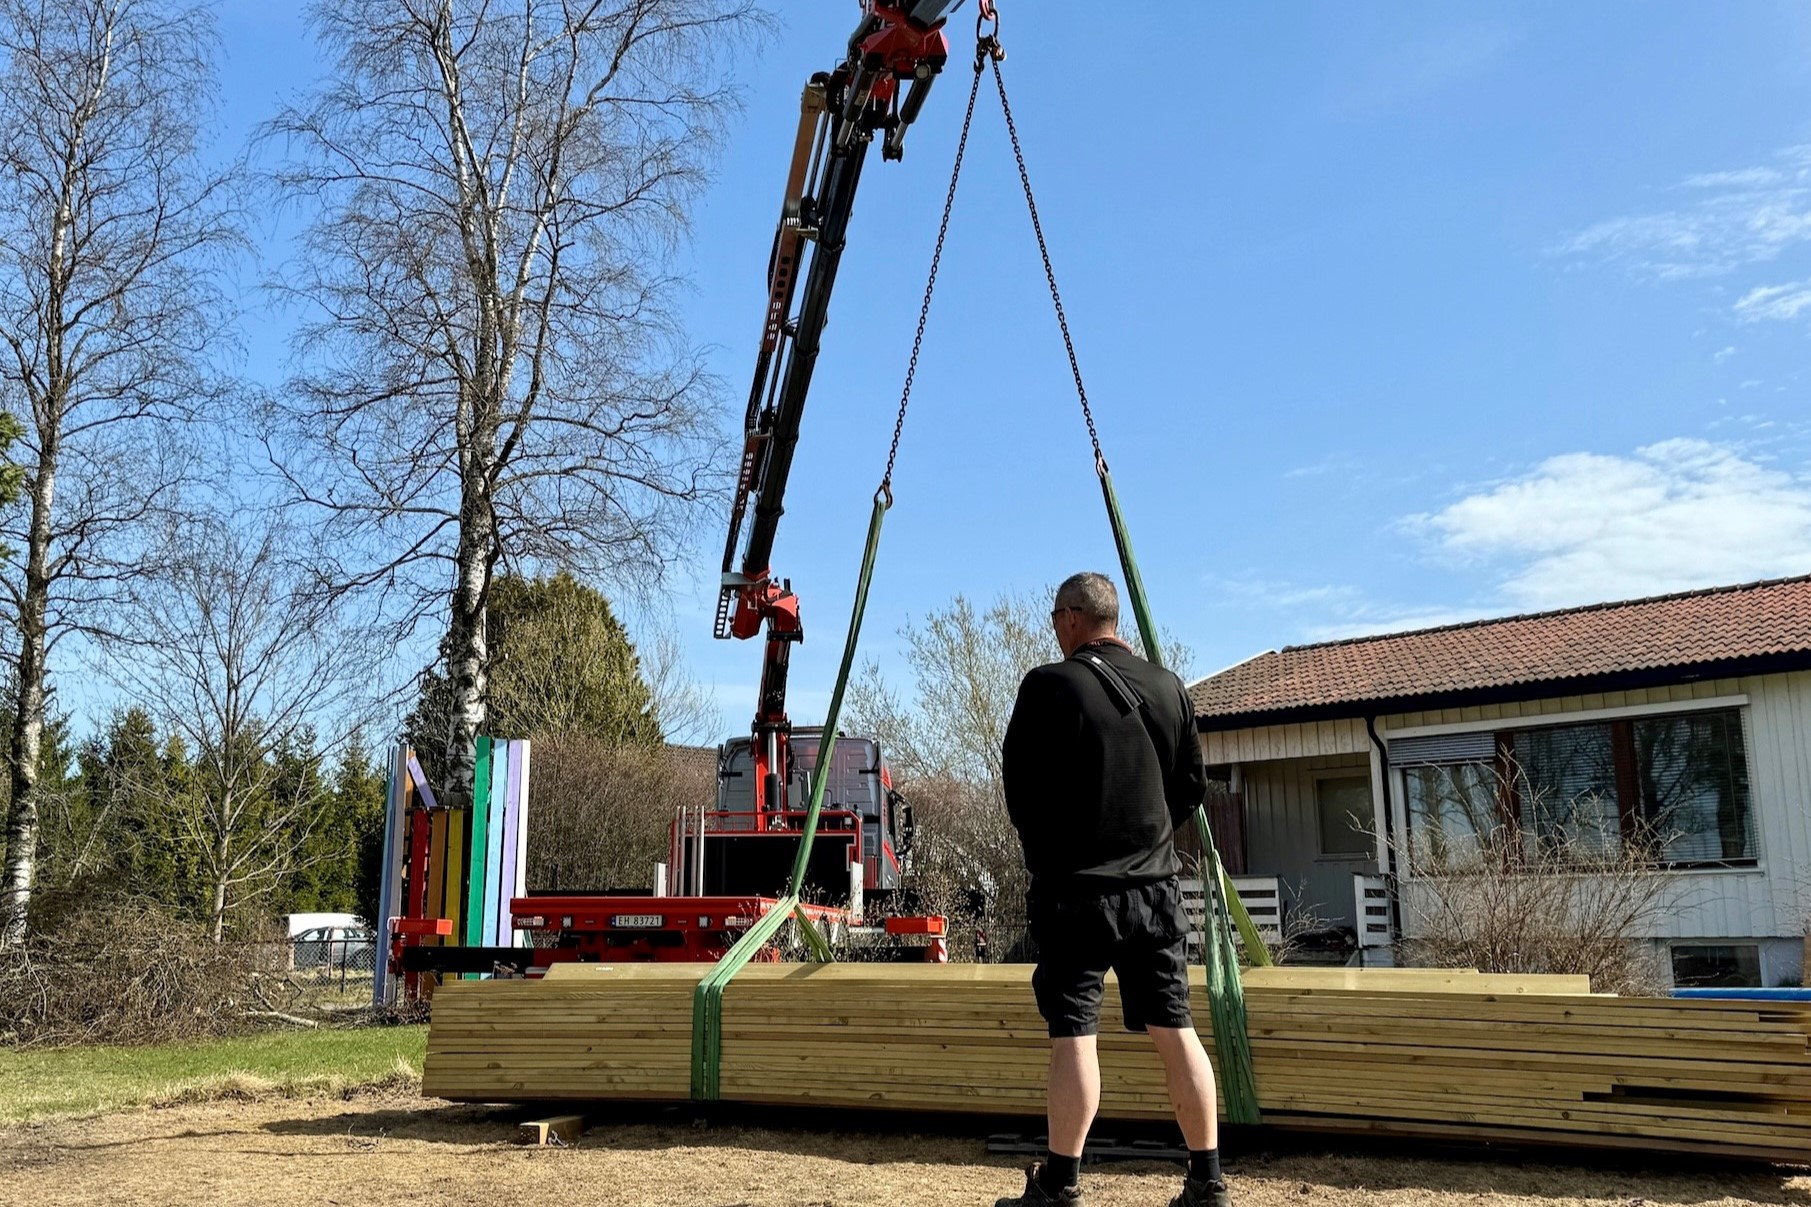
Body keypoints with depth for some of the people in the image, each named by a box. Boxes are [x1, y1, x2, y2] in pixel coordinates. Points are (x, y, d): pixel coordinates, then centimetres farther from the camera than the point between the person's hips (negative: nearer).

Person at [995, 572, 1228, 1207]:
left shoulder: (1049, 685, -9)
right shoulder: (1169, 688, 6)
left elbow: (1020, 789, -4)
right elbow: (1193, 785, 12)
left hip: (1074, 886, -5)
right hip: (1155, 885, 5)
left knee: (1074, 1033, -2)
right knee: (1174, 1027, 9)